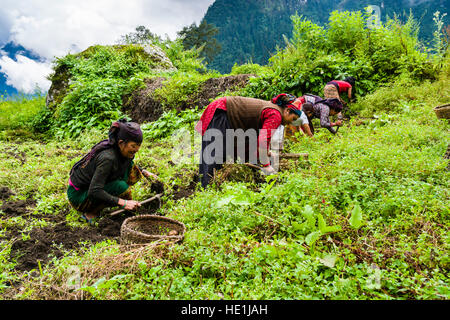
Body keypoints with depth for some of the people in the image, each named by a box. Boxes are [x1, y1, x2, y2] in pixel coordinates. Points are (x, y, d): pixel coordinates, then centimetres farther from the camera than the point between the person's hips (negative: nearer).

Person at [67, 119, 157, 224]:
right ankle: (91, 213, -10)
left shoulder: (120, 150, -8)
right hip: (78, 196, -8)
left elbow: (128, 163, 18)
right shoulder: (108, 158, -32)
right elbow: (94, 192, -34)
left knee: (132, 170, -5)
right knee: (121, 187, -30)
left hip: (95, 186, 8)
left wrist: (145, 172, 2)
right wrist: (123, 203, -37)